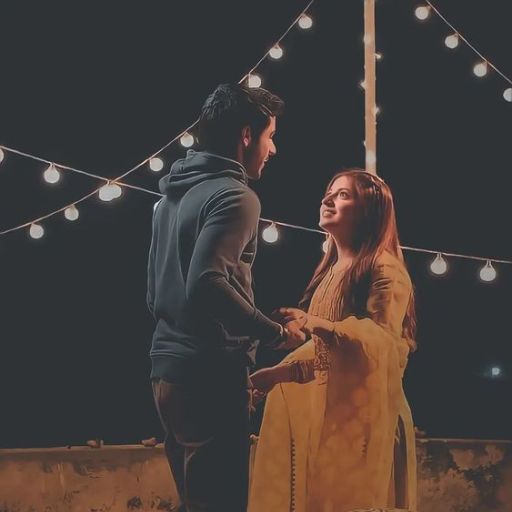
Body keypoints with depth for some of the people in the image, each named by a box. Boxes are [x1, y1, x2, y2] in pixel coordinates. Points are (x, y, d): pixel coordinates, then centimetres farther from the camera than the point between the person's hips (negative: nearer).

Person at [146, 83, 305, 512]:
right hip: (210, 374, -9)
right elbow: (206, 284, -25)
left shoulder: (174, 194, 17)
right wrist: (275, 332, -13)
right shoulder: (234, 196, -12)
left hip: (169, 369, 9)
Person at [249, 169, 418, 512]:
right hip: (325, 406, 8)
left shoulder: (385, 268, -6)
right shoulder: (330, 272, 18)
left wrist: (318, 325, -33)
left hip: (364, 410, -7)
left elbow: (384, 339, -21)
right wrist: (275, 373, 13)